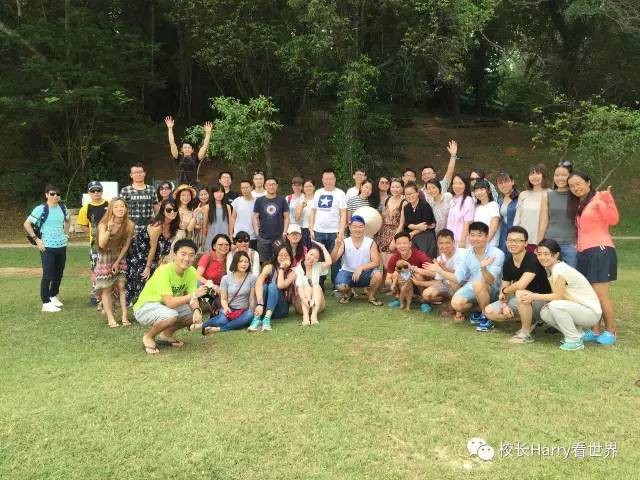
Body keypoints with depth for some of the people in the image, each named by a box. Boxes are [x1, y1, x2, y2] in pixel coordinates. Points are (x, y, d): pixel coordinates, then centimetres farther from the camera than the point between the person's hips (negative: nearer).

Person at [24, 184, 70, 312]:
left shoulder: (62, 208, 5)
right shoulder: (41, 209, -11)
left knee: (59, 274, 14)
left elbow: (67, 221, 25)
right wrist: (36, 239, -12)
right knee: (48, 275, -5)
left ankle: (53, 296, 32)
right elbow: (27, 224, -8)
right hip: (47, 247, -5)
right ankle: (46, 303, 3)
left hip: (62, 246, 6)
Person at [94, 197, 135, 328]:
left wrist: (118, 262, -7)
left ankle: (124, 317, -3)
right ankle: (110, 319, 2)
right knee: (106, 290, -1)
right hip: (105, 259, -1)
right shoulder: (104, 224, -18)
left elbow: (126, 245, -6)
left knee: (121, 287, -4)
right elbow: (102, 245, -28)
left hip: (120, 257, 1)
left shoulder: (130, 225, -14)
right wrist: (109, 229, -38)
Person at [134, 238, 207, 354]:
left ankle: (166, 334, 11)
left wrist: (197, 310, -30)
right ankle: (148, 337, -5)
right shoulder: (164, 271, -29)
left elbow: (192, 299, -9)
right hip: (145, 308, -7)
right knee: (171, 315, -36)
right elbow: (170, 302, -35)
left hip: (168, 307, 7)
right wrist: (194, 295, -40)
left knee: (197, 314, -12)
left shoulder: (191, 271, -10)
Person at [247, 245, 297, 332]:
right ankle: (257, 319, -38)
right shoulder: (269, 267, -4)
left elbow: (280, 285, -25)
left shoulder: (291, 273, -4)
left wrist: (282, 268, -14)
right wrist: (260, 304, -37)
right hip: (265, 307, 1)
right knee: (263, 285, -26)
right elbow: (258, 283, -23)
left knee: (273, 285, -26)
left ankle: (267, 319, -41)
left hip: (281, 309, -1)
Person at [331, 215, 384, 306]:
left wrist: (361, 267, -27)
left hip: (365, 273, 0)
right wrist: (337, 247, -33)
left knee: (378, 274, -31)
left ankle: (371, 296, 2)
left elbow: (376, 262, -13)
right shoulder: (344, 242, -7)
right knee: (340, 286, -32)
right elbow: (333, 260, -15)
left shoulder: (370, 242, -7)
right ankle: (348, 293, 10)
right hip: (348, 272, 0)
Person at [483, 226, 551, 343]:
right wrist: (504, 304, -16)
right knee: (489, 311, -5)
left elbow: (521, 285, -36)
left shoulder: (533, 259, -24)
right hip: (523, 302, 8)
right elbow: (504, 287, 4)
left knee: (520, 293, -38)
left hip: (541, 300, -8)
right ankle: (529, 321, 9)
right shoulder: (508, 262, -1)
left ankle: (526, 333, -18)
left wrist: (504, 290, -16)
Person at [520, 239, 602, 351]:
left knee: (555, 305, -30)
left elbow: (558, 296, -23)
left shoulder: (560, 269, -21)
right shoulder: (550, 268, 6)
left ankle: (575, 341, -12)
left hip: (591, 312, -9)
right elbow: (555, 295, 4)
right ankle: (578, 332, 12)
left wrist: (534, 297, -19)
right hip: (577, 308, 9)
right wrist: (532, 295, -10)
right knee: (545, 313, -6)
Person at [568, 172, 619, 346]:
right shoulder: (578, 205, 21)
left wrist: (607, 200, -28)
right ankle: (596, 331, 13)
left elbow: (613, 220, -19)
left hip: (600, 251, -8)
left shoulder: (598, 199, -4)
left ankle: (611, 332, 5)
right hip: (584, 252, 8)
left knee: (600, 294, -6)